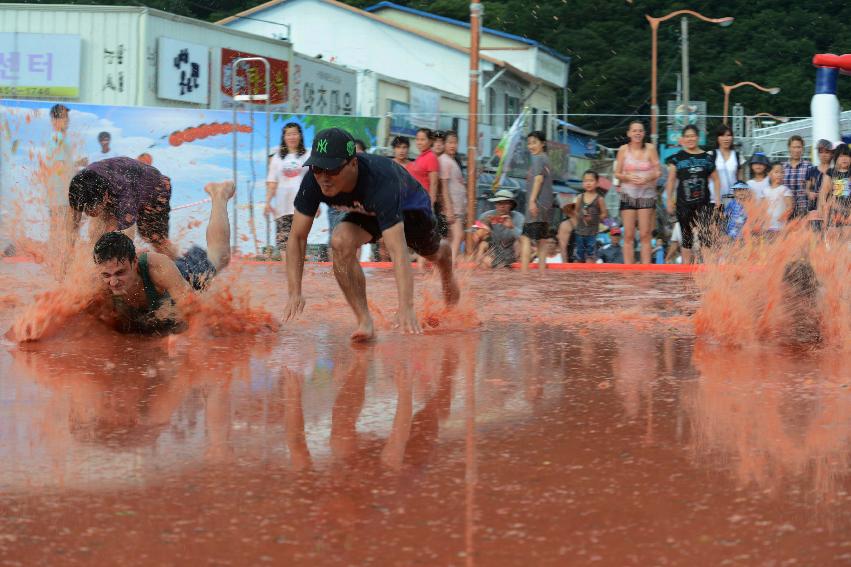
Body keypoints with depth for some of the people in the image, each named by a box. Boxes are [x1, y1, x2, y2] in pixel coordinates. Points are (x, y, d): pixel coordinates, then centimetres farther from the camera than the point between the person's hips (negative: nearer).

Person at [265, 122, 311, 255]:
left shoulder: (307, 156, 7)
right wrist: (268, 202, 0)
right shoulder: (278, 157, 12)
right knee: (283, 239, -6)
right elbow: (271, 182, 9)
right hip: (282, 205, 2)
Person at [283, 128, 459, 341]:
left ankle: (447, 273, 63)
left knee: (432, 253, 24)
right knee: (341, 242, -28)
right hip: (367, 212, 3)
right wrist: (295, 293, -37)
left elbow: (398, 250, -53)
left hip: (409, 207, -3)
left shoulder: (380, 181, -47)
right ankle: (365, 322, -17)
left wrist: (406, 308, -61)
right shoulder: (313, 181, -34)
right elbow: (297, 237, -27)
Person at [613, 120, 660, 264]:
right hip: (628, 194, 1)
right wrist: (629, 178, -15)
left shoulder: (650, 149, -1)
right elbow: (617, 173, 4)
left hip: (647, 194, -1)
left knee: (645, 235, -2)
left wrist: (647, 179, -18)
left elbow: (658, 172, 1)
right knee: (629, 236, 0)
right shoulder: (623, 149, 1)